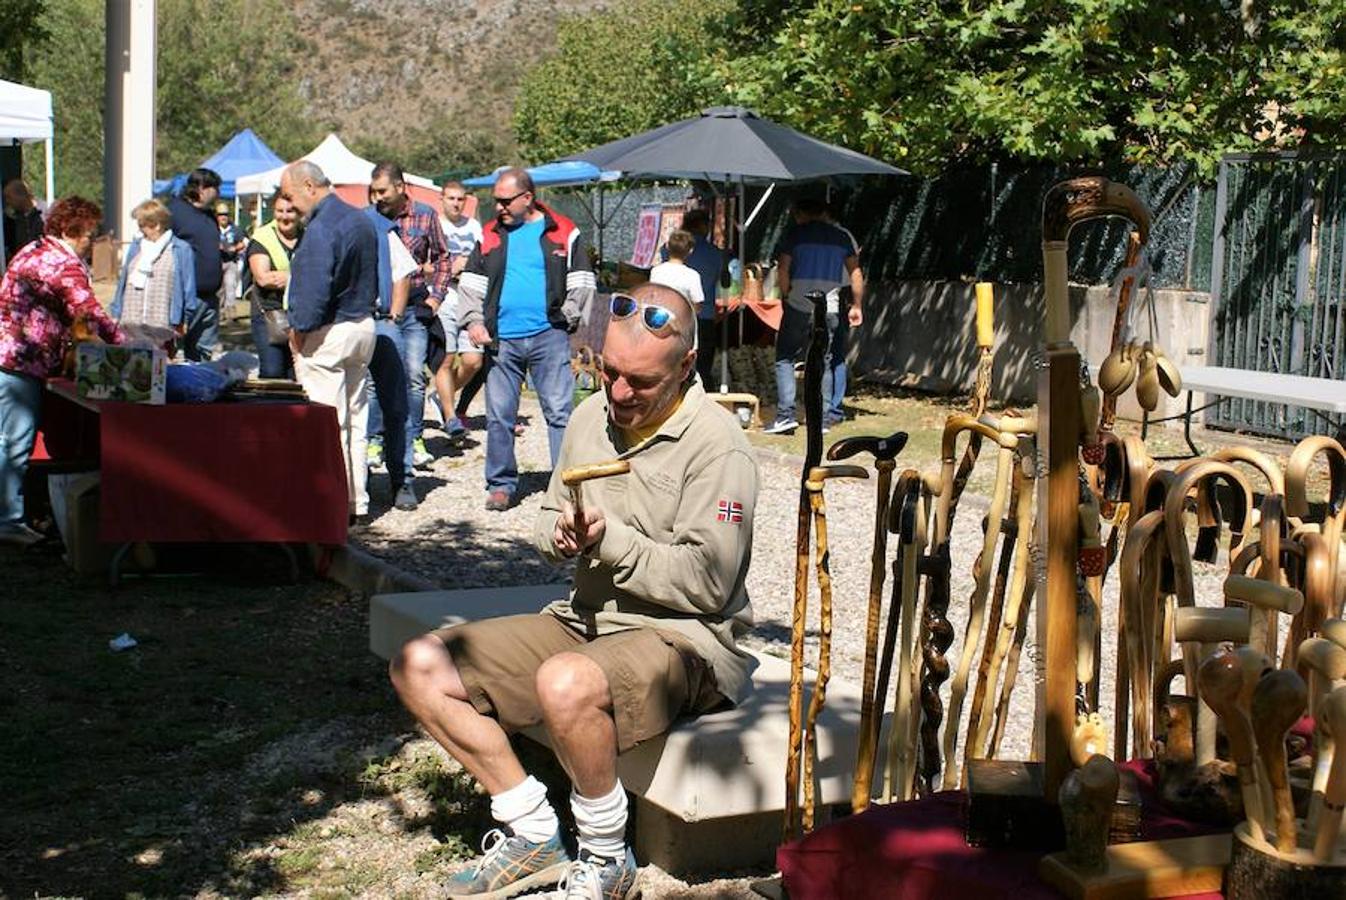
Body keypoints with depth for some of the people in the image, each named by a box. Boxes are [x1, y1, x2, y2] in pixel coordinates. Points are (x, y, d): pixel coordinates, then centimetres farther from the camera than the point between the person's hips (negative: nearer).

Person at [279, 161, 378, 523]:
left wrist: (299, 329, -12)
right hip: (364, 327, 10)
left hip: (328, 333, -10)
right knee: (356, 418, 14)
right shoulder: (359, 219, 11)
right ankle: (357, 501, 20)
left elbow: (315, 289, -23)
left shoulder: (320, 228, -19)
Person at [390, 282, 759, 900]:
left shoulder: (717, 445, -14)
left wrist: (611, 539, -19)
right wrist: (560, 532, -4)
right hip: (584, 618, 8)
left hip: (682, 635, -8)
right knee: (420, 667, -5)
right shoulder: (592, 415, 9)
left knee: (566, 685, -40)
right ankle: (533, 833, -1)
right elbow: (548, 522, 20)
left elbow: (706, 584, -18)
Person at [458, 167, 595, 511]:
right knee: (499, 415, 5)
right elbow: (470, 283, 16)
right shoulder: (490, 235, 13)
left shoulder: (561, 232, 5)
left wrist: (566, 318, -2)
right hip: (501, 339, 3)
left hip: (548, 336, -3)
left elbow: (582, 282, 7)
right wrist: (473, 320, 2)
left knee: (559, 411, -3)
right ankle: (501, 483, 16)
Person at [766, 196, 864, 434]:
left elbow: (782, 269, -8)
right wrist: (856, 305, 11)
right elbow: (855, 272, 7)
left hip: (798, 307, -3)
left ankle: (785, 415, -5)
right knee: (824, 363, 8)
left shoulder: (795, 234, 1)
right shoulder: (842, 236, 11)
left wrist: (786, 296, 3)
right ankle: (822, 419, 5)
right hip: (830, 309, 3)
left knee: (784, 359, 5)